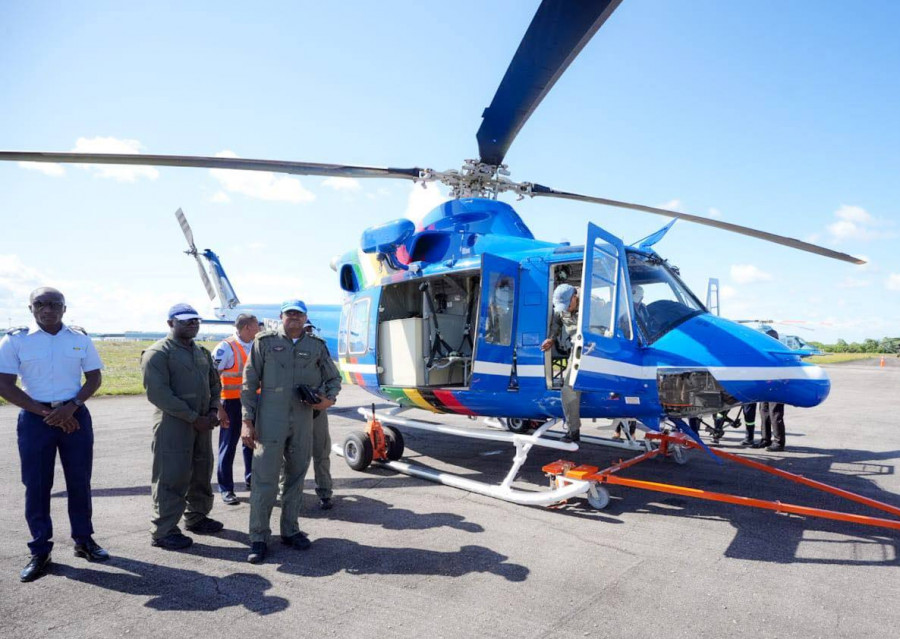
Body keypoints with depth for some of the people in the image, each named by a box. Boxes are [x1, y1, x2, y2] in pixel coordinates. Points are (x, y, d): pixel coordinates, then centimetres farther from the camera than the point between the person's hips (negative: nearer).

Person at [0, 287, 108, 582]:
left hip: (75, 416, 2)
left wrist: (70, 407, -11)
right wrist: (45, 412, -12)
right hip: (35, 419, -1)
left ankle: (84, 540, 22)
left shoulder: (80, 338, 4)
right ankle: (40, 551, 16)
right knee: (36, 485, 4)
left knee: (80, 481, 8)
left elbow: (94, 378, 5)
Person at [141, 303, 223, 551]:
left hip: (201, 423, 7)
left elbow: (214, 384, 22)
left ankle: (196, 517, 31)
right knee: (172, 476, -4)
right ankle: (163, 531, 8)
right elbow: (158, 393, -16)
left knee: (202, 472, 14)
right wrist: (193, 418, -17)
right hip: (173, 423, -7)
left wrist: (213, 410, 2)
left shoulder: (202, 353, 16)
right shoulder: (158, 352, -8)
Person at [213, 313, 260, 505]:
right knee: (228, 446, 2)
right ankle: (226, 489, 12)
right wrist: (219, 409, -19)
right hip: (233, 402, -6)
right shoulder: (225, 348, -14)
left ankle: (251, 479, 32)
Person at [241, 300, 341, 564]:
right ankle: (258, 538, 11)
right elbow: (249, 383, 0)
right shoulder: (265, 341, 1)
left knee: (296, 477, 13)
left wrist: (329, 398, -6)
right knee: (264, 479, -3)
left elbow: (334, 378, 16)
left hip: (303, 422, 3)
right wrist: (247, 421, -6)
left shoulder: (316, 346, 8)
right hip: (270, 420, -3)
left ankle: (290, 530, 28)